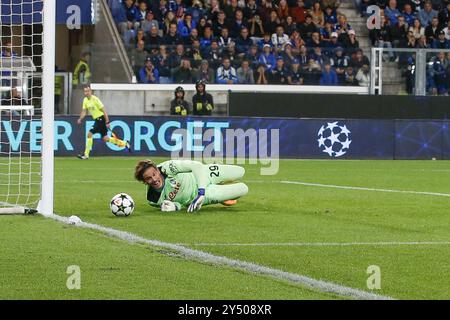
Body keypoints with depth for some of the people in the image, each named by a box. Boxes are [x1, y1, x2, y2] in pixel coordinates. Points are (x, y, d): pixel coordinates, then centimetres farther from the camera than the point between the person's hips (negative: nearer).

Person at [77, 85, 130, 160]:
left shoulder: (95, 99, -16)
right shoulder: (85, 100, 6)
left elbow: (103, 110, -16)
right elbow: (84, 111, 12)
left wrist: (107, 122, -19)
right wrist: (80, 119, -7)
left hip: (101, 119, -8)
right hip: (97, 120, 8)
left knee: (89, 134, -15)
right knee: (105, 139, 12)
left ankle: (86, 155, -9)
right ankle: (124, 143, 27)